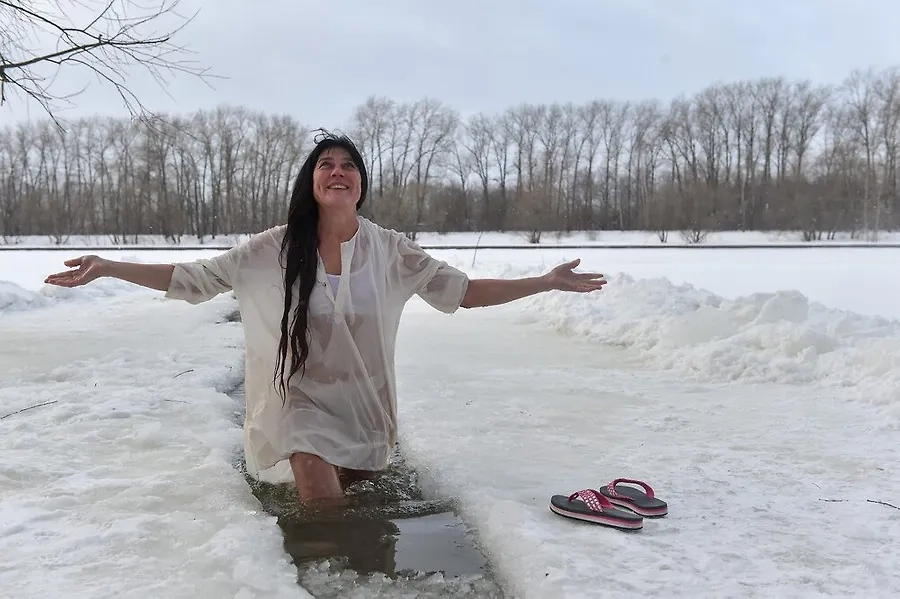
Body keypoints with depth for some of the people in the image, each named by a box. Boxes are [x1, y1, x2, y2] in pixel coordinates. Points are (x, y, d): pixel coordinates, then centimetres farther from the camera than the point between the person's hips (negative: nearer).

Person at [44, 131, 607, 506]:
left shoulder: (390, 249, -9)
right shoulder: (277, 248, -11)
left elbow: (464, 291, -6)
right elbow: (192, 279, -6)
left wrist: (547, 282, -11)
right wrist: (107, 267, -13)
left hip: (365, 405, 2)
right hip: (304, 401, -2)